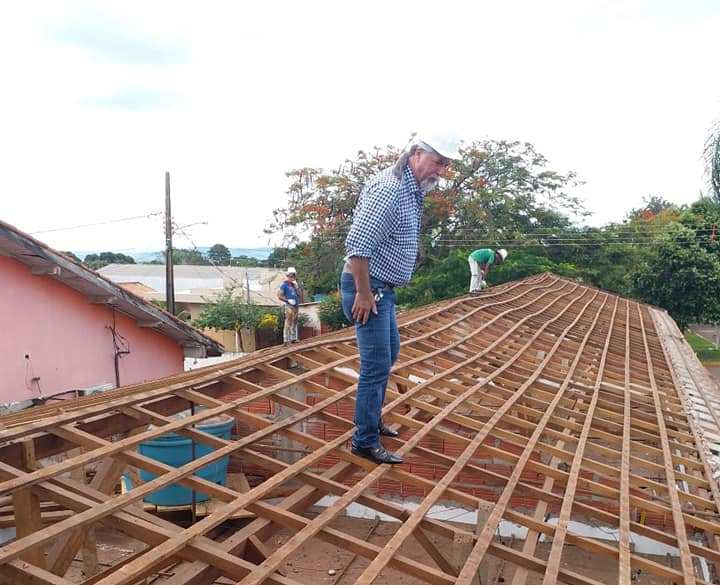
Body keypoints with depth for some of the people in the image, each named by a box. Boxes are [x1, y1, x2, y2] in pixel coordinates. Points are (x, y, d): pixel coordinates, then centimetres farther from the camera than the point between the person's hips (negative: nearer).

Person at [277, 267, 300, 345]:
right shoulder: (284, 285, -5)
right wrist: (288, 300, -16)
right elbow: (279, 296, -10)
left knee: (294, 323, 13)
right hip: (289, 306, -8)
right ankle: (286, 340, -9)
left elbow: (297, 294, 26)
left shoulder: (294, 285, 16)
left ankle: (293, 338, 22)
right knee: (288, 323, -10)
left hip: (295, 306, 8)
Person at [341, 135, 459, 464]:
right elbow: (358, 243, -28)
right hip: (367, 287, -11)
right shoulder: (390, 189, -22)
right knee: (377, 365, -6)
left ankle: (371, 418, 37)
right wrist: (364, 292, -23)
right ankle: (365, 441, 6)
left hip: (382, 288, 11)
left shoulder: (411, 190, 10)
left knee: (390, 351, 22)